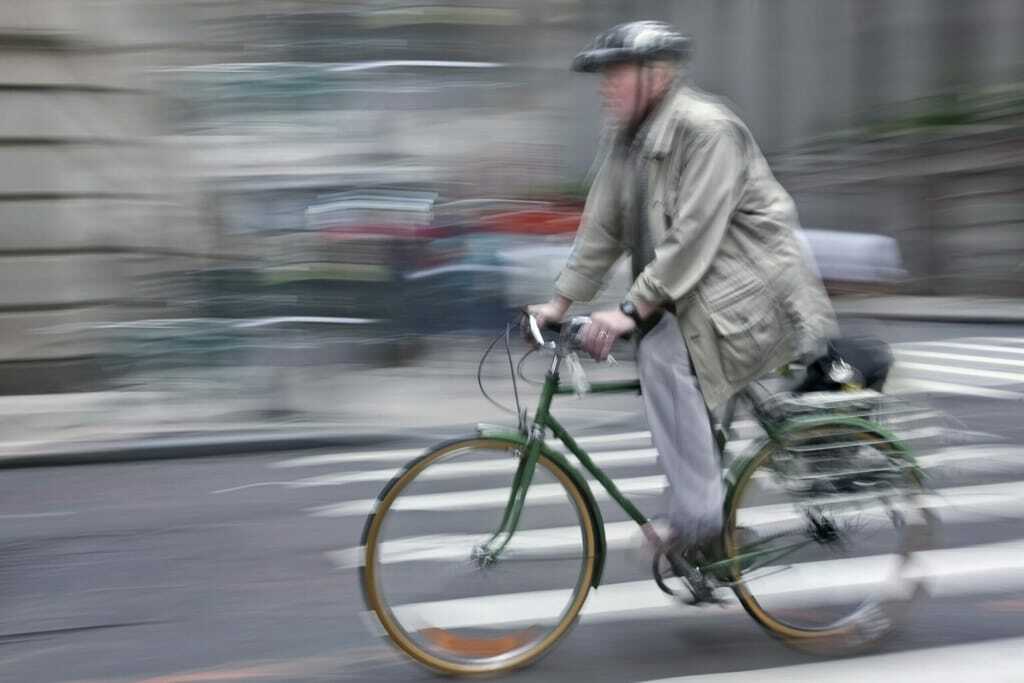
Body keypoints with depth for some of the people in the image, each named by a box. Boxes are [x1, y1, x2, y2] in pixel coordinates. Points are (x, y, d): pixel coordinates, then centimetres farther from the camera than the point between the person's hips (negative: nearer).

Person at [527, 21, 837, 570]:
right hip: (693, 290, 9)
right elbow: (602, 226, 10)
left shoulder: (707, 128, -19)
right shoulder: (630, 139, 8)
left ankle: (699, 520, -24)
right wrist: (560, 302, 5)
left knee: (664, 351, -28)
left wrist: (633, 309, -29)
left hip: (748, 284, -9)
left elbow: (694, 234, -26)